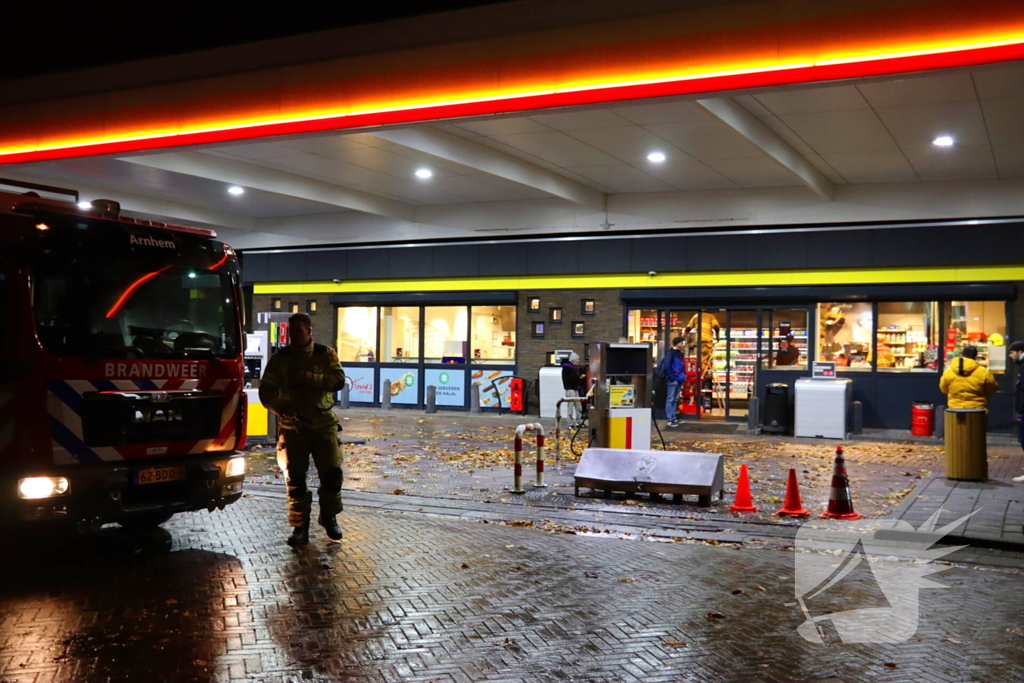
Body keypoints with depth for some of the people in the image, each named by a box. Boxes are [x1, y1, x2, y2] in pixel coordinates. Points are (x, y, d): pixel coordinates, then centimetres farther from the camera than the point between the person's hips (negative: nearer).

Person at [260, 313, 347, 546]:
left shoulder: (326, 354, 2)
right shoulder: (279, 359, 3)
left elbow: (338, 380, -13)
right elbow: (266, 392, -1)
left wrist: (307, 378, -23)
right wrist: (281, 408, -21)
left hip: (323, 422, 0)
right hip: (292, 424, 1)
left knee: (332, 472, -2)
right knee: (294, 477, 0)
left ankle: (329, 518, 21)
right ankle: (299, 528, 10)